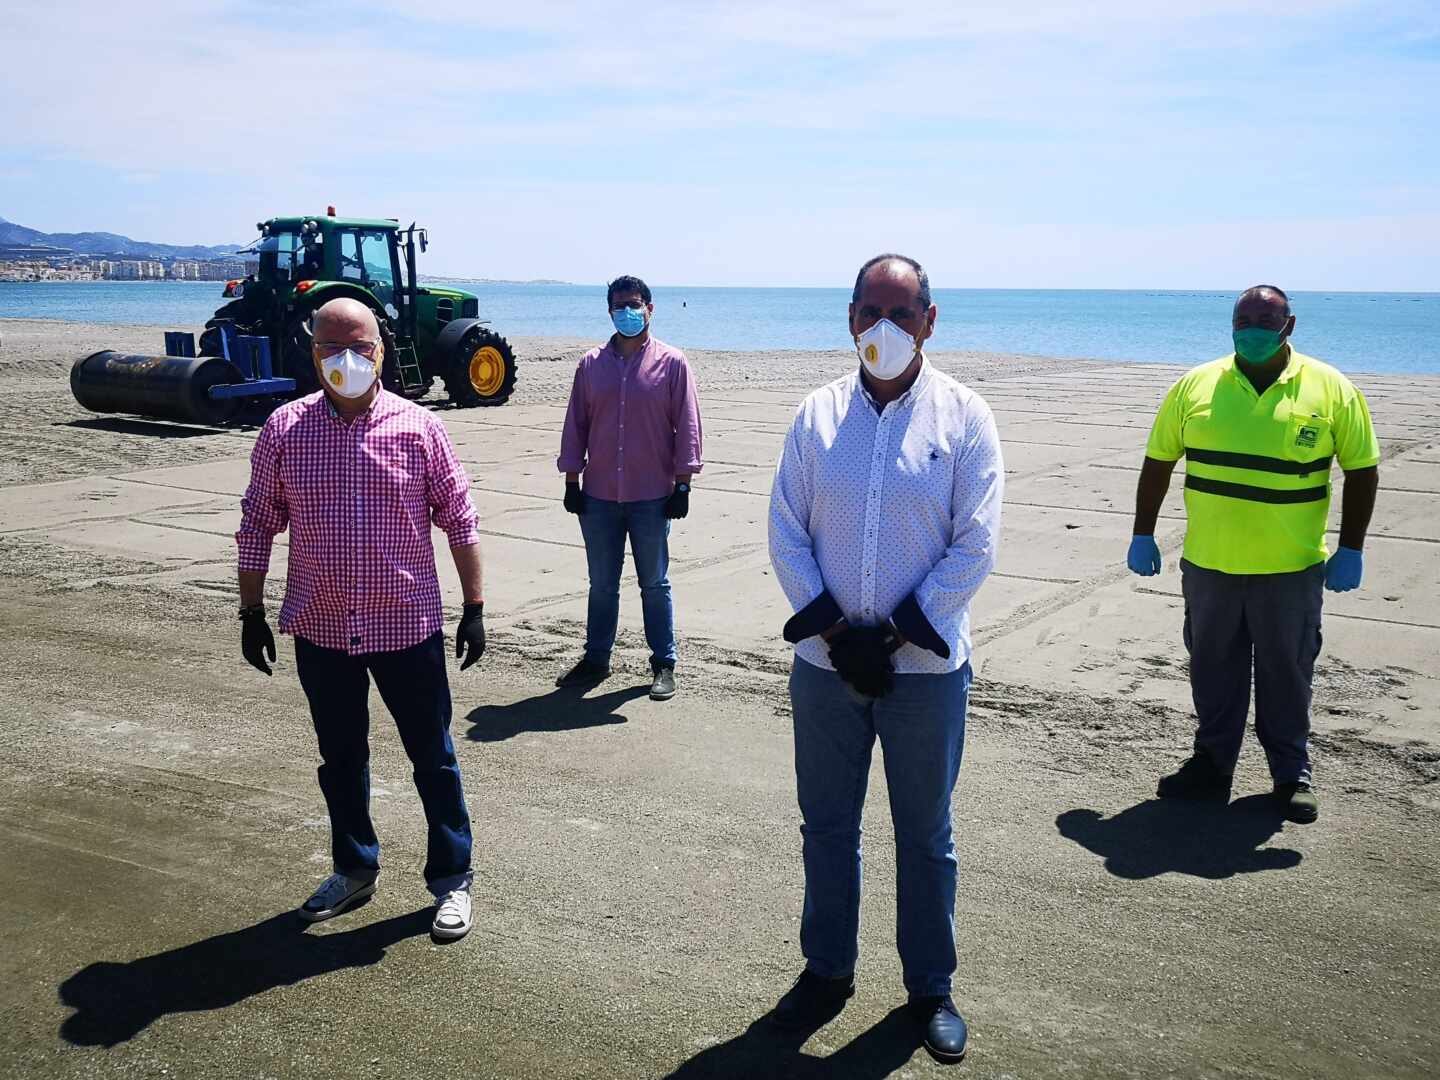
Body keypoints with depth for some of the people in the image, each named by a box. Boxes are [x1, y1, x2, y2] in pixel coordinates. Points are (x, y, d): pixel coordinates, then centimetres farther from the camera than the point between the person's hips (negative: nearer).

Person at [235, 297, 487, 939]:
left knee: (432, 757, 8)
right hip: (319, 628, 2)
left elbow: (459, 519, -1)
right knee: (340, 758, 17)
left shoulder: (418, 427, -5)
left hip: (407, 624, -2)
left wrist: (474, 607, -2)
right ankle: (354, 868, 36)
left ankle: (452, 878, 24)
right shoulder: (284, 429, -1)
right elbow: (257, 525, 6)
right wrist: (251, 611, 4)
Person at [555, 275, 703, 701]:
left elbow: (687, 426, -2)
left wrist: (682, 484, -6)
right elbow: (576, 425, 9)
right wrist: (571, 481, 6)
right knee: (601, 584, 13)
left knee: (655, 584, 8)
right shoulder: (591, 364, 6)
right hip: (599, 496, 3)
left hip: (652, 497, -3)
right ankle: (595, 659, 25)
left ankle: (664, 664, 17)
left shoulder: (672, 363, -2)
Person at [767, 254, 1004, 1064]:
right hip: (826, 662, 2)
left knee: (926, 835, 12)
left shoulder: (964, 417, -5)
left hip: (926, 667, -2)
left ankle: (931, 986, 29)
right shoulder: (818, 415, 1)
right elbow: (786, 534, 0)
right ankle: (827, 971, 33)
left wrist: (897, 634, -13)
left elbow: (975, 547, -8)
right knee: (827, 827, 14)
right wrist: (831, 630, -10)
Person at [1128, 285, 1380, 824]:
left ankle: (1292, 773, 25)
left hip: (1291, 568, -2)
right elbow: (1158, 462, 6)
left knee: (1286, 674, 10)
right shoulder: (1195, 385, 0)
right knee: (1213, 669, 13)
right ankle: (1212, 763, 27)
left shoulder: (1331, 389, -4)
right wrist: (1143, 535, 5)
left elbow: (1362, 470, 1)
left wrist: (1350, 550, -3)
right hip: (1208, 563, 2)